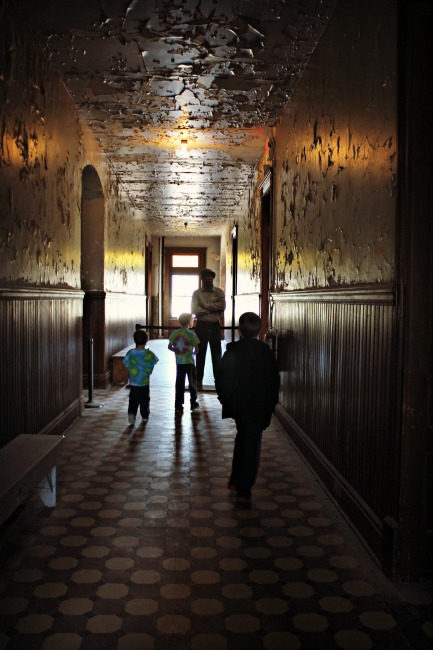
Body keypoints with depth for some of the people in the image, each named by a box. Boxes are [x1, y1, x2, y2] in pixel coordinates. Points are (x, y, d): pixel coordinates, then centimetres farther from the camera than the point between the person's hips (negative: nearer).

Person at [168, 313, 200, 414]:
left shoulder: (174, 333, -1)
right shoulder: (191, 334, -12)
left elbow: (170, 347, 1)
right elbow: (196, 348, -13)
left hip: (179, 362, 3)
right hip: (189, 362, -3)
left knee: (179, 383, 8)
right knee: (192, 382, 12)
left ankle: (178, 405, 7)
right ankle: (193, 403, 20)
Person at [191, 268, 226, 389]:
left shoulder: (219, 292, 3)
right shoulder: (197, 293, 1)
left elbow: (222, 306, -13)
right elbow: (194, 310, -11)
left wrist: (205, 306, -13)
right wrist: (213, 309, -11)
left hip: (215, 326, 1)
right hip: (201, 326, 0)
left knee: (216, 353, 4)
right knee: (200, 353, 3)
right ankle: (199, 380, 10)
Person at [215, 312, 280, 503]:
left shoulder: (232, 350, -6)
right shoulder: (264, 351, -8)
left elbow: (221, 378, -2)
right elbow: (274, 379, -4)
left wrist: (225, 399, 10)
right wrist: (271, 403, 7)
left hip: (237, 404, 2)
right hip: (258, 406, -2)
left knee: (242, 437, 23)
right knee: (252, 446, 4)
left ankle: (235, 480, 25)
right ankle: (244, 491, 4)